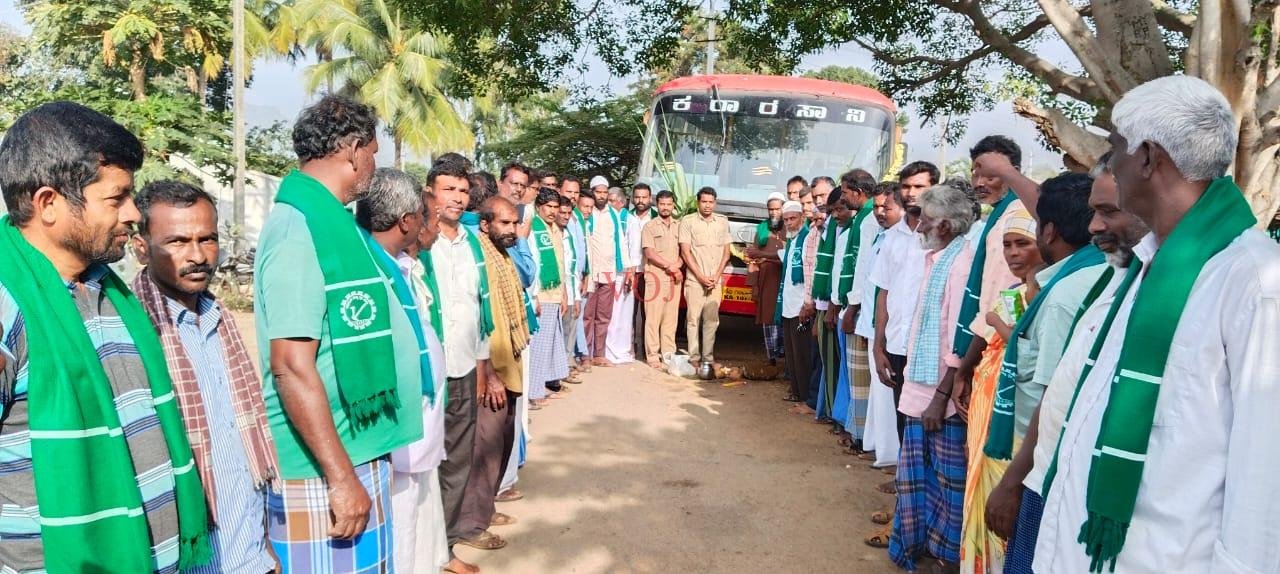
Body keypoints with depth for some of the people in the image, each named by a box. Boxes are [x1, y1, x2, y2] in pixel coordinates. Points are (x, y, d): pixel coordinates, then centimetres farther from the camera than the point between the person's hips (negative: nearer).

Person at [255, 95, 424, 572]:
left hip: (358, 452, 9)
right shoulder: (300, 226, -18)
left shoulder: (329, 218, 12)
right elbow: (292, 365, -23)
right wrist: (340, 476, -21)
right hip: (324, 468, -9)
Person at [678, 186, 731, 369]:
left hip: (715, 281, 3)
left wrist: (716, 276, -2)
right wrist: (701, 277, -8)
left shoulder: (723, 222, 8)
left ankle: (708, 357, 13)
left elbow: (726, 252, 10)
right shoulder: (688, 221, -1)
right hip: (694, 280, -3)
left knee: (711, 320, 5)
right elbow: (685, 252, -4)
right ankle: (694, 357, 4)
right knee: (693, 319, -2)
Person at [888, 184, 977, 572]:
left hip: (943, 393, -8)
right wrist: (919, 386, 15)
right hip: (921, 386, 8)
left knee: (947, 477, 7)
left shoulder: (961, 262, -17)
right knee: (916, 470, 18)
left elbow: (961, 338, -20)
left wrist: (941, 396, -18)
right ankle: (917, 541, 33)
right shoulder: (936, 258, 10)